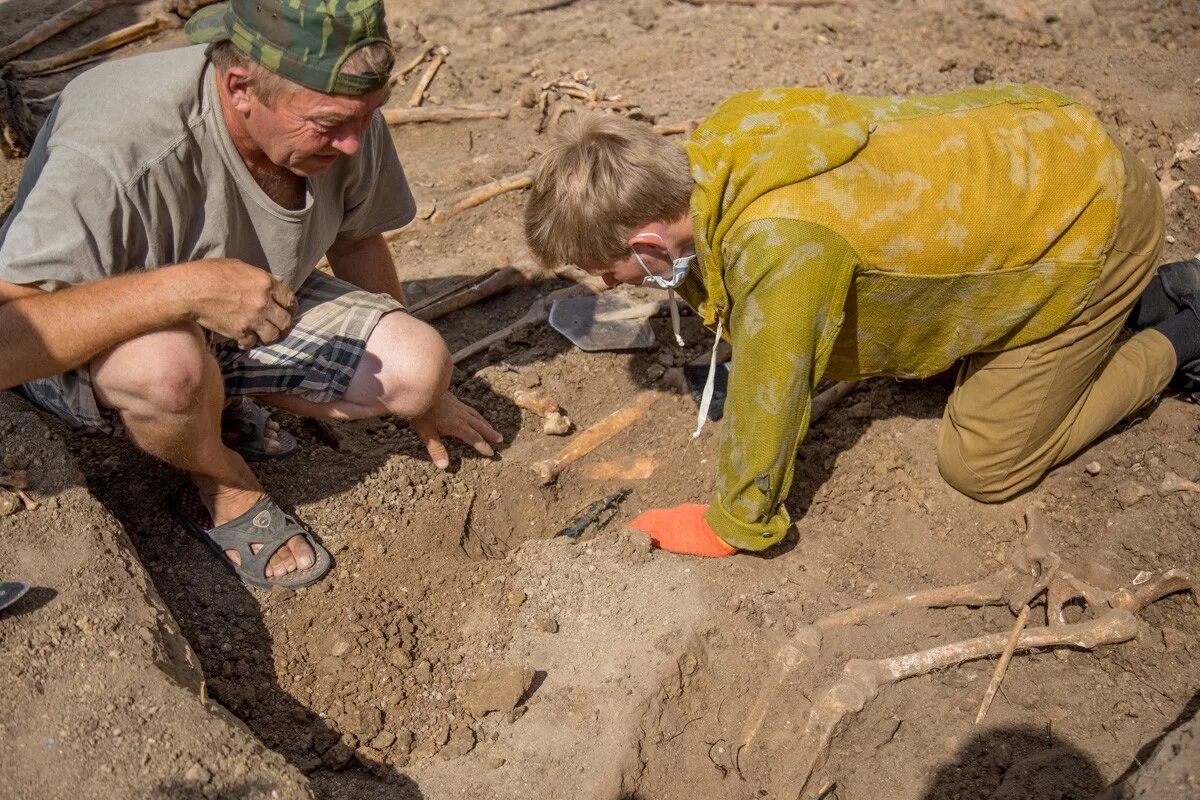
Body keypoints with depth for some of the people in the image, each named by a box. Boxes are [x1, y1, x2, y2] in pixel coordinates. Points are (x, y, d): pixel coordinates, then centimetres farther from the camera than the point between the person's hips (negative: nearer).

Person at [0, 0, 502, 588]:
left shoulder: (345, 117, -18)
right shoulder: (117, 150, -36)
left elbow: (356, 240, 3)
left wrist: (418, 391, 12)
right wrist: (184, 287, -50)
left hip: (252, 325, 5)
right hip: (91, 344, -4)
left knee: (420, 367, -16)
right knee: (168, 362, -40)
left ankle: (225, 398, 8)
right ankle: (224, 491, -5)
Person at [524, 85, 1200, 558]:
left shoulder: (778, 242, -38)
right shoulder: (711, 153, -12)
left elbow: (769, 397, -25)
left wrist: (730, 528, -11)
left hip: (1094, 216, -8)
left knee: (983, 466, -2)